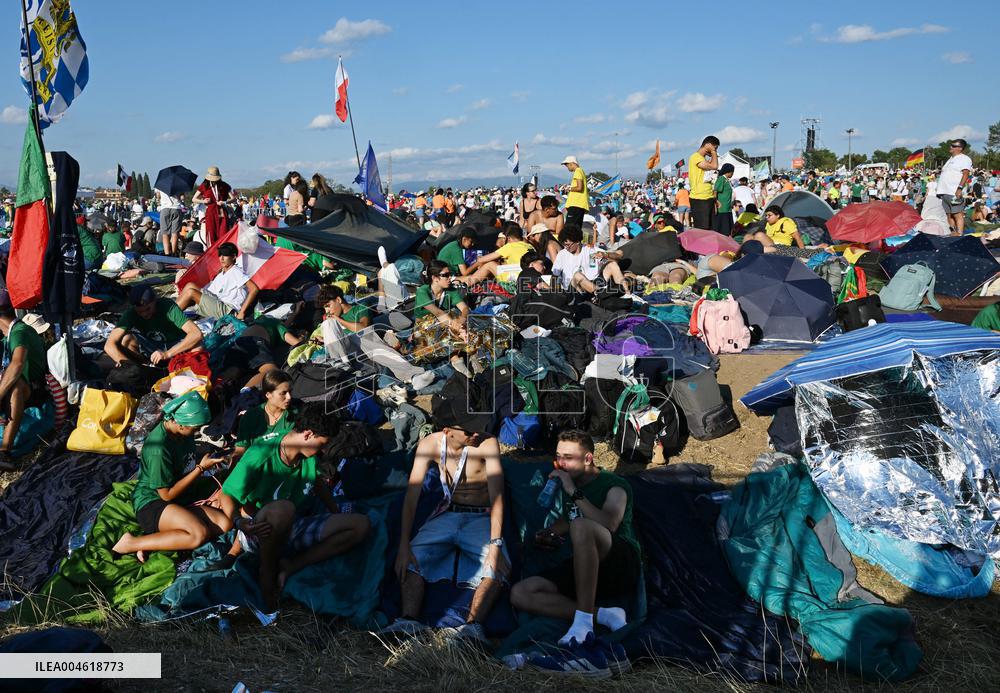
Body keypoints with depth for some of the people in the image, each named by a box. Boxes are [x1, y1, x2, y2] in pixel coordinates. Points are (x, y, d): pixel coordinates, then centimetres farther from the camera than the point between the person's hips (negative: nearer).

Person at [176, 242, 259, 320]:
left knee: (190, 292, -15)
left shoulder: (236, 272, -10)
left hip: (226, 310, -9)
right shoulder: (222, 273, 19)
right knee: (190, 286, 5)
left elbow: (254, 289, -22)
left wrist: (242, 312, -21)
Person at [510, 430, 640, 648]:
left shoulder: (614, 485, -2)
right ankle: (601, 615, -20)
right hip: (584, 571, 7)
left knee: (581, 526, -37)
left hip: (623, 567, -7)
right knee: (520, 593, -13)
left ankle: (584, 621, -32)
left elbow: (609, 525, -23)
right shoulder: (568, 487, 18)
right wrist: (546, 534, 17)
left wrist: (574, 493, -19)